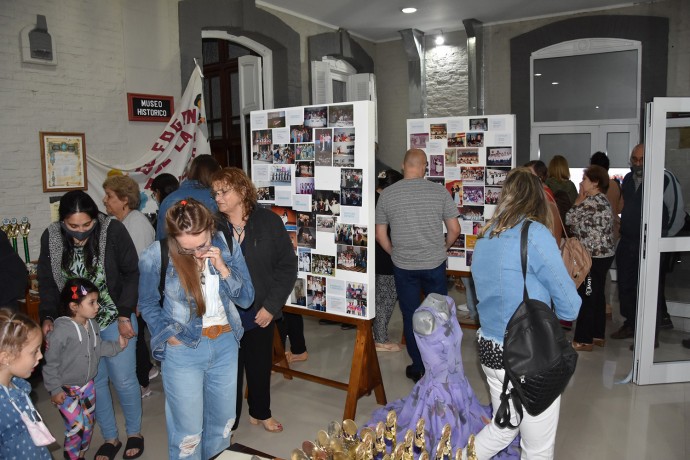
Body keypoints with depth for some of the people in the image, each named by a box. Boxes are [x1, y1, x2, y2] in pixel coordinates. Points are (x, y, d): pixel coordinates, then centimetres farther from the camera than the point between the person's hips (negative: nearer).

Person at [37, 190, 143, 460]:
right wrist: (47, 317, -10)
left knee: (123, 380, 5)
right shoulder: (50, 238, -7)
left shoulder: (112, 231, -17)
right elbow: (48, 283, 3)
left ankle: (134, 433, 30)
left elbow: (131, 274, -10)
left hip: (115, 319, -3)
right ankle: (110, 438, 31)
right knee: (95, 381, 11)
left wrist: (124, 316, -12)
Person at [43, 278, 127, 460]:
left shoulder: (92, 325, -6)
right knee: (76, 426, -5)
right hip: (66, 389, -6)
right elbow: (50, 362, -18)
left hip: (87, 385, 6)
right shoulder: (61, 329, -26)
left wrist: (117, 346, -4)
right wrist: (55, 389, -15)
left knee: (88, 424, 17)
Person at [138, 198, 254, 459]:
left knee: (223, 419, 19)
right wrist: (169, 335, -11)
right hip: (182, 349, -3)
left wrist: (223, 269, -20)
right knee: (188, 430, 9)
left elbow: (246, 299, -5)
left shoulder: (227, 246, -9)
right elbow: (148, 304, 0)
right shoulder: (156, 256, -16)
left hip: (225, 343, 3)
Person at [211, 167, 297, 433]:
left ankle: (260, 413, 44)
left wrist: (271, 305, -9)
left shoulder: (268, 222, -7)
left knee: (260, 366, 19)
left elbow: (287, 265, -5)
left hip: (261, 313, 1)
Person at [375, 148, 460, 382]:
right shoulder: (439, 191, -7)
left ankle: (418, 368, 22)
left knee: (410, 317, 12)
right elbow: (454, 229, -3)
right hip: (435, 265, 0)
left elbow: (380, 235, 0)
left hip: (403, 267, 0)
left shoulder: (387, 194, -4)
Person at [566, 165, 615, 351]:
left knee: (586, 297, -3)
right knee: (597, 295, 15)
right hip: (602, 255, 10)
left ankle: (584, 340, 4)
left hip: (594, 257, -10)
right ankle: (598, 335, 24)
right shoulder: (601, 200, 14)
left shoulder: (592, 202, -18)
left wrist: (579, 201, -3)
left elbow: (569, 220, -12)